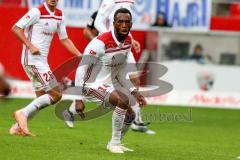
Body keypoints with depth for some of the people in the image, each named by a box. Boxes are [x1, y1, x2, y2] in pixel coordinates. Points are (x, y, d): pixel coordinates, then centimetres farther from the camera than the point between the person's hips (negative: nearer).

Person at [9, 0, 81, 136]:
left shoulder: (59, 15, 11)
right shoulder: (37, 12, -12)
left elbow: (64, 39, 19)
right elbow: (16, 29, -13)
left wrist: (80, 56, 10)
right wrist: (30, 46, -21)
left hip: (42, 61, 9)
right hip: (32, 59, -9)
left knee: (43, 99, 12)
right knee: (55, 94, -13)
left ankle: (18, 127, 16)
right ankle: (23, 113, -9)